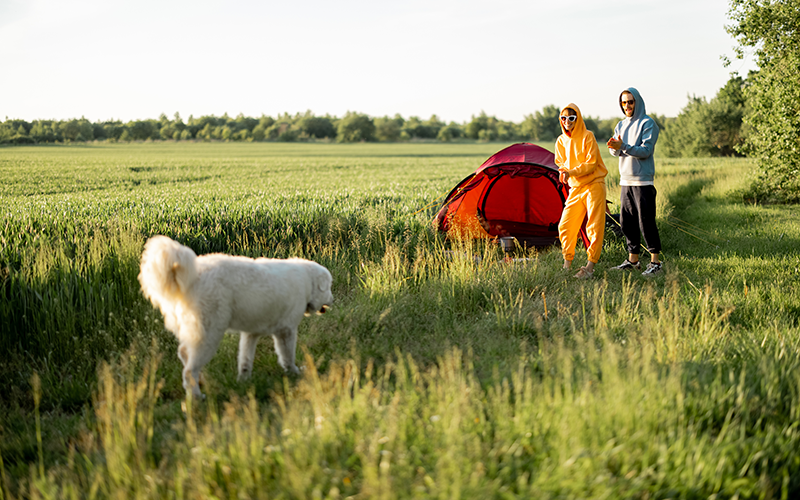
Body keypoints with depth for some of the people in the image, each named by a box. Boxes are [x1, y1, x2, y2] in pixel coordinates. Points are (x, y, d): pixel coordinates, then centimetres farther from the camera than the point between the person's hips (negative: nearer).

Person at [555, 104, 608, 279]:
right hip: (575, 188, 6)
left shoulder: (587, 137, -11)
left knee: (594, 228, -6)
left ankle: (590, 267, -3)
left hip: (594, 185, -6)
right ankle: (567, 263, 15)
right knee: (565, 226, 3)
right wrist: (563, 172, -10)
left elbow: (591, 163, -15)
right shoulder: (561, 141, 6)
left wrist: (571, 172, -26)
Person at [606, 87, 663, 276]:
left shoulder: (648, 124, -7)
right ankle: (633, 260, 18)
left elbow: (646, 150, -16)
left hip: (643, 181, -7)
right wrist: (614, 147, -17)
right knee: (627, 221, 9)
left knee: (646, 221, -8)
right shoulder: (621, 125, 15)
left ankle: (656, 262, -1)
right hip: (625, 180, 7)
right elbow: (616, 151, 7)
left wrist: (624, 146, -26)